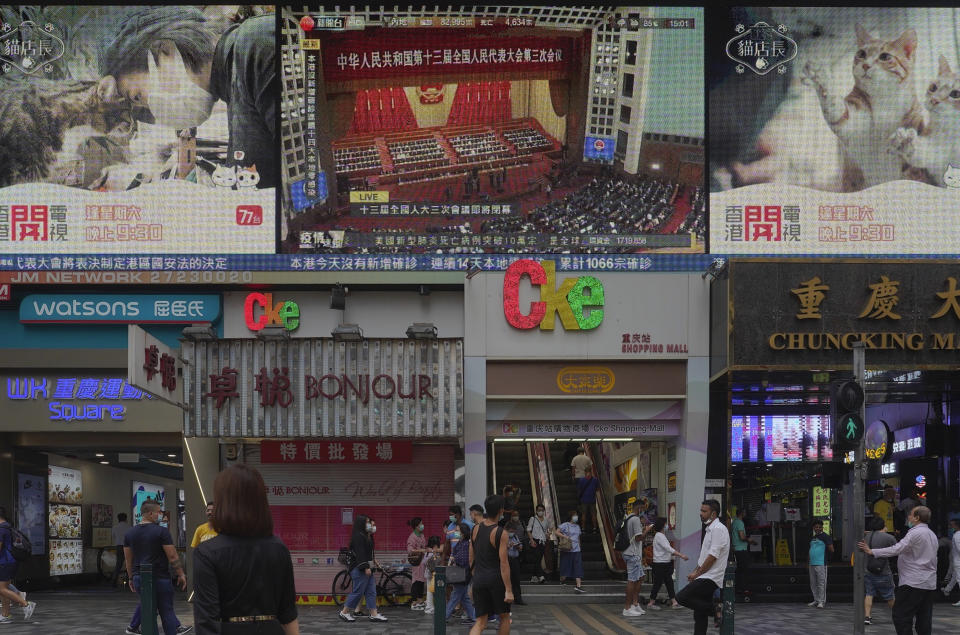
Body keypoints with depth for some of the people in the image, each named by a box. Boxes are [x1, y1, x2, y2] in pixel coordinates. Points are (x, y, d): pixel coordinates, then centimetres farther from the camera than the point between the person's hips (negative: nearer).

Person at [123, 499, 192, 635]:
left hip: (138, 577, 5)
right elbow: (173, 557, -10)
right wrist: (181, 575, -1)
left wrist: (131, 578, 22)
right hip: (159, 578, -5)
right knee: (166, 610, 5)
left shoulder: (130, 534, 7)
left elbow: (128, 560, 13)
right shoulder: (161, 531, -11)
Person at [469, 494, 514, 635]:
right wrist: (508, 590, -15)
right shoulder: (500, 533, -12)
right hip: (496, 578, -5)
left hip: (479, 579, 5)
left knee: (480, 622, 3)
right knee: (505, 617, 16)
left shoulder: (475, 529, 6)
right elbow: (504, 563, -16)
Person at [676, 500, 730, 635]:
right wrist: (695, 572, 13)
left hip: (710, 578, -10)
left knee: (682, 597, -19)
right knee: (699, 615, 8)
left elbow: (713, 556, -19)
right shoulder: (709, 529, 19)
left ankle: (714, 610, -10)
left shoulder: (718, 529, -13)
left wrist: (697, 573, -11)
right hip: (705, 578, 10)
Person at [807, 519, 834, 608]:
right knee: (813, 584, 10)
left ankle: (821, 601, -6)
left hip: (821, 564, -8)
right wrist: (808, 564, 22)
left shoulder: (825, 537, -3)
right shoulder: (812, 538, 19)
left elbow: (831, 551, -7)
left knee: (821, 583, -8)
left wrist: (829, 546, -22)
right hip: (812, 564, 8)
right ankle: (816, 600, 16)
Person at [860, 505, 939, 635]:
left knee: (901, 616, -7)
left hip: (913, 583, -9)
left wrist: (872, 551, -22)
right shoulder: (932, 535, 18)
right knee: (924, 619, 7)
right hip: (930, 584, 9)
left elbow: (897, 549, -23)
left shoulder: (915, 533, -13)